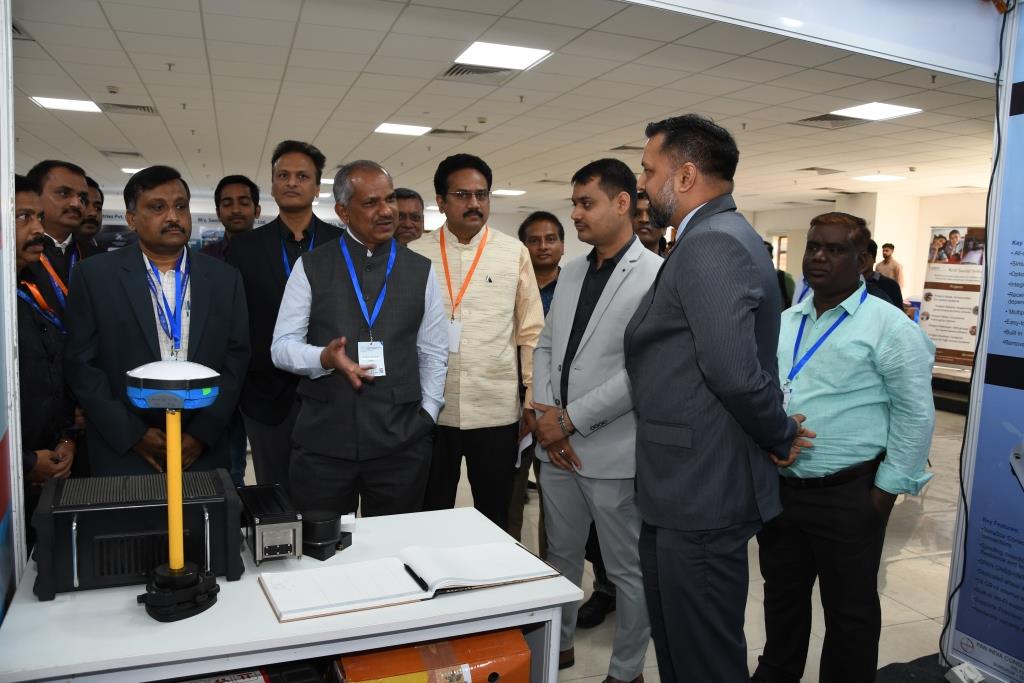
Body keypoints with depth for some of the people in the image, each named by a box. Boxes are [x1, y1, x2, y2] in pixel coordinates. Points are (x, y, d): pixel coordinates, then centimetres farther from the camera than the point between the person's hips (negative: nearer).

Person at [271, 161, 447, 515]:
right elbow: (282, 346, 2)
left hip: (401, 441, 1)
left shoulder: (421, 271, 7)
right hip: (323, 438, -1)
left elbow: (433, 353, 10)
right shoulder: (310, 268, 3)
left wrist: (426, 417, 3)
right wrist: (326, 357, -17)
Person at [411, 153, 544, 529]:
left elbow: (531, 333, 3)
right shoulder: (415, 255, 1)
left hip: (497, 411, 0)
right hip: (430, 409, 1)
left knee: (495, 520, 13)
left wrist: (535, 401, 1)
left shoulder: (514, 253, 1)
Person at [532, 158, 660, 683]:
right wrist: (546, 414, -2)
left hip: (613, 452, -6)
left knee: (628, 570, 11)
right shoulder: (571, 272, 11)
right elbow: (545, 346, 12)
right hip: (557, 445, 7)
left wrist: (571, 421, -15)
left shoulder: (657, 276, -12)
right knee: (560, 555, 21)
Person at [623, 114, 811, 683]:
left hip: (702, 492, -10)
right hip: (688, 486, 10)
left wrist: (780, 435, -11)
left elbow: (734, 369, -26)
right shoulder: (716, 237, 14)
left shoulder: (710, 243, -19)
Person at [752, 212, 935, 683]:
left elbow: (915, 414, -9)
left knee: (849, 608, 11)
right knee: (782, 596, 21)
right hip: (776, 487, 6)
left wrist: (886, 491, -10)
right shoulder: (783, 323, 8)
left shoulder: (888, 326, -9)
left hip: (848, 495, -5)